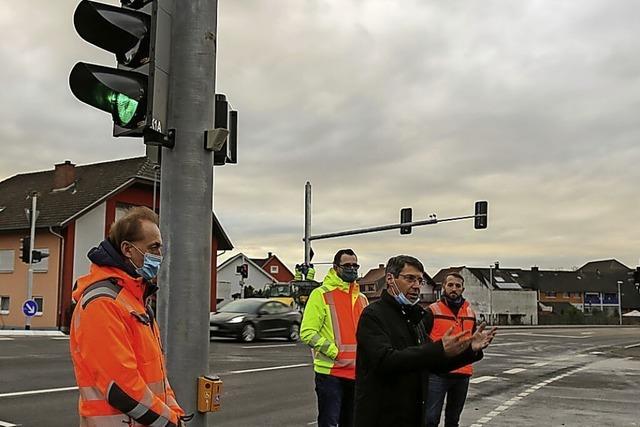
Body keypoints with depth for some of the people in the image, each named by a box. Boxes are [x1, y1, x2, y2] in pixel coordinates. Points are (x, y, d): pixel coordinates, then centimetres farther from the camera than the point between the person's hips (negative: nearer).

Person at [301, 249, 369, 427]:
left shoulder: (362, 299, 14)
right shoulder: (321, 294, -6)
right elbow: (307, 332, -13)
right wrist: (335, 352, -18)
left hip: (356, 373, 6)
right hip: (330, 372, -6)